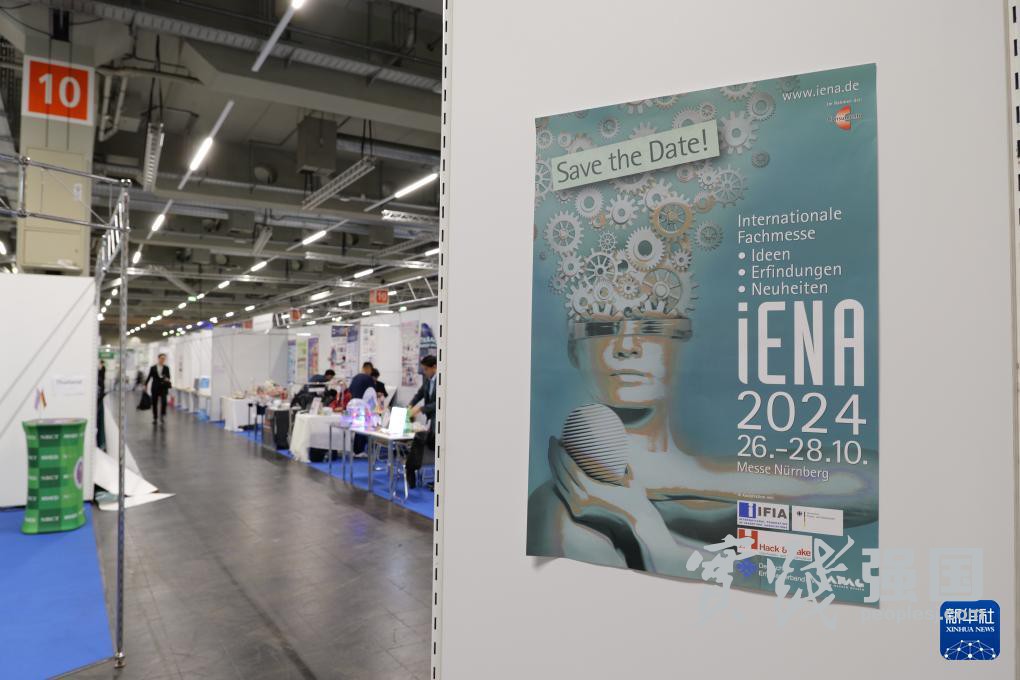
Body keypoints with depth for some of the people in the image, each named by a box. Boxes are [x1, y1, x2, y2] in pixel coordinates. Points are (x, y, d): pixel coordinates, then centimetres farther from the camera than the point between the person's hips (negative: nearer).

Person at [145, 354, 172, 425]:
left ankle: (163, 415, 5)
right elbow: (149, 377, 7)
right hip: (155, 388, 1)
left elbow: (168, 376, 1)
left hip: (163, 388, -1)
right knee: (154, 403, 4)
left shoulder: (166, 368, 3)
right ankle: (154, 418, 16)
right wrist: (145, 385, 2)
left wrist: (167, 379, -22)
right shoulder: (152, 368, 4)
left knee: (164, 401, -16)